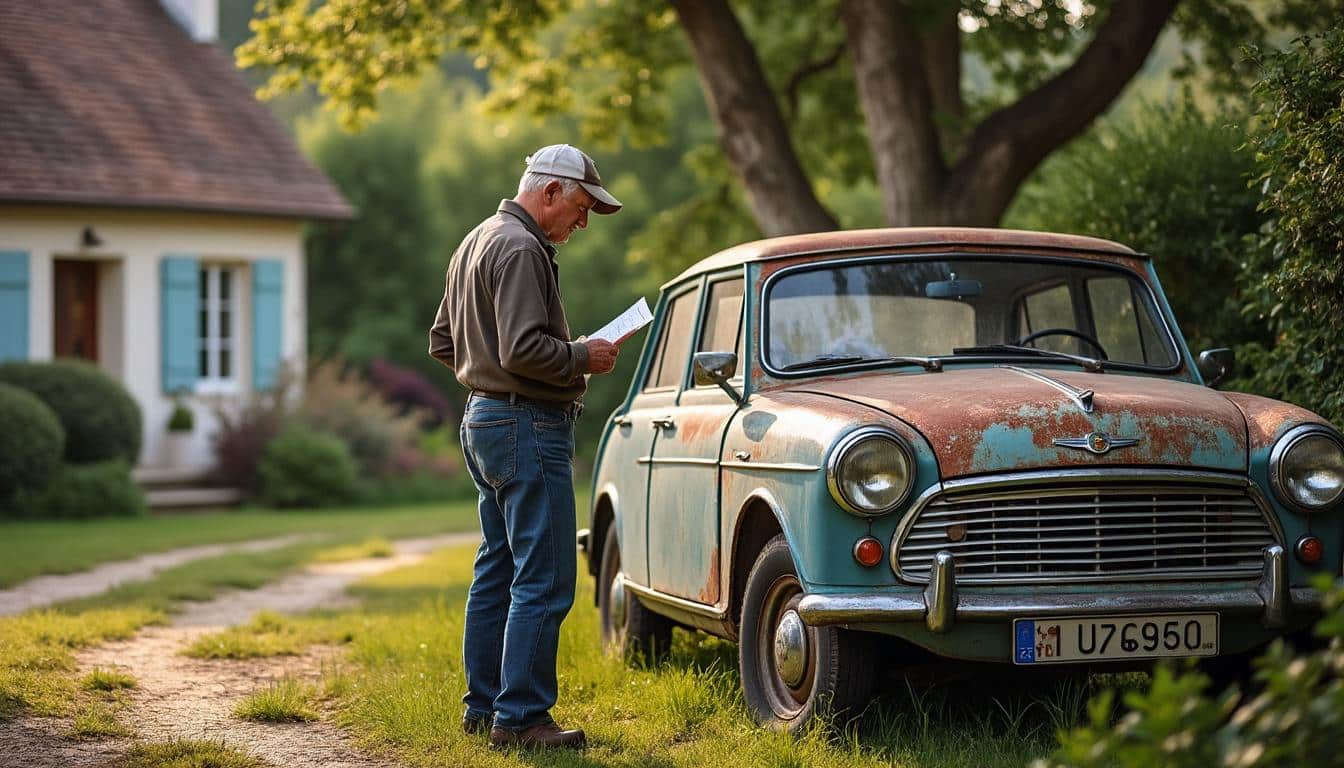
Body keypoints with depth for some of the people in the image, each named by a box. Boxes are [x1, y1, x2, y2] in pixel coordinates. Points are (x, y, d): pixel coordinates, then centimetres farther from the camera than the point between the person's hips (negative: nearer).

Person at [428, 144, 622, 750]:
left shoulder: (474, 244, 17)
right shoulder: (520, 250, -16)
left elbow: (443, 344, 22)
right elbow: (523, 350, -25)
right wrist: (582, 357, -11)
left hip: (483, 420, 11)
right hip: (527, 427, -11)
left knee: (497, 572, 15)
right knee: (544, 581, -8)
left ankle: (483, 708, 20)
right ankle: (521, 717, -8)